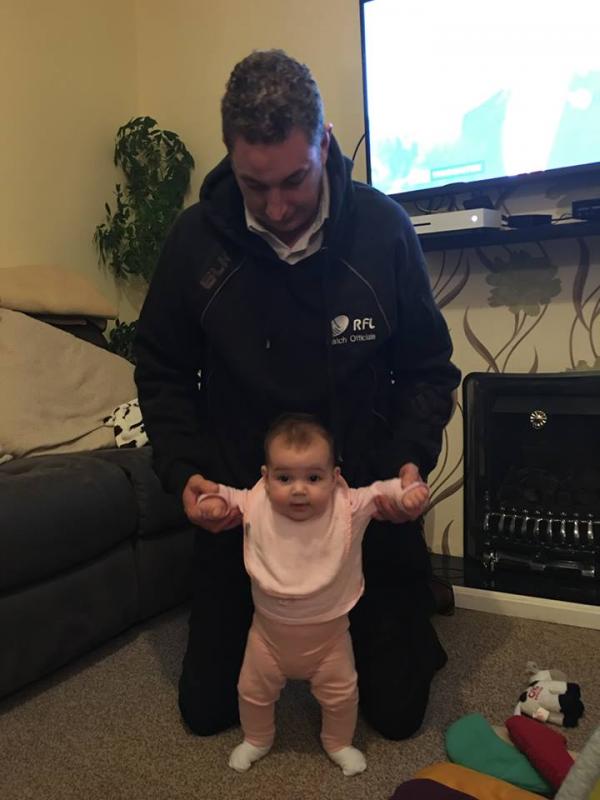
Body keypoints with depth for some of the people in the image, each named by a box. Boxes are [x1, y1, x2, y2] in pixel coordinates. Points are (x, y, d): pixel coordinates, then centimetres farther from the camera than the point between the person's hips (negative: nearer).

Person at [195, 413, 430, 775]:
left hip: (328, 631, -1)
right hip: (270, 630, 1)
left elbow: (381, 493, -18)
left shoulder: (349, 507, -24)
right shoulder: (255, 506, -18)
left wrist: (410, 492, -37)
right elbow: (230, 497, -1)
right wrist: (216, 499, -22)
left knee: (341, 693, 17)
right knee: (254, 690, 20)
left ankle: (339, 743, 48)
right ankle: (257, 739, 51)